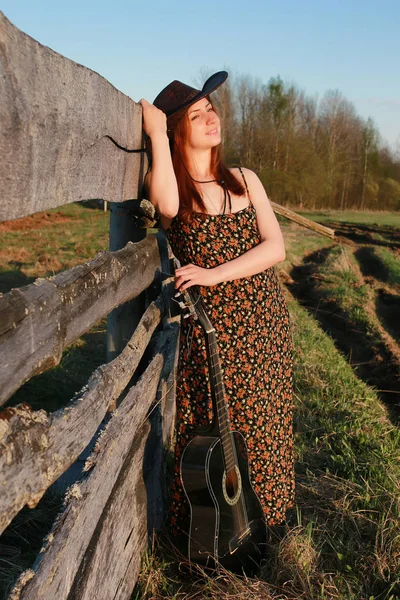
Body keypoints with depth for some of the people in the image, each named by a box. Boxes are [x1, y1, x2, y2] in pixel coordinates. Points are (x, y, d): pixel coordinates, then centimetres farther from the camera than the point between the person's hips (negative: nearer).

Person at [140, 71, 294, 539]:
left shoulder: (244, 180, 9)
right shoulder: (169, 185, -1)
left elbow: (275, 248, -1)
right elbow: (167, 206, -28)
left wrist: (214, 274, -15)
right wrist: (155, 133, -17)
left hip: (266, 327, 4)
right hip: (209, 330, -3)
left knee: (262, 431, 10)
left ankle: (259, 524, 30)